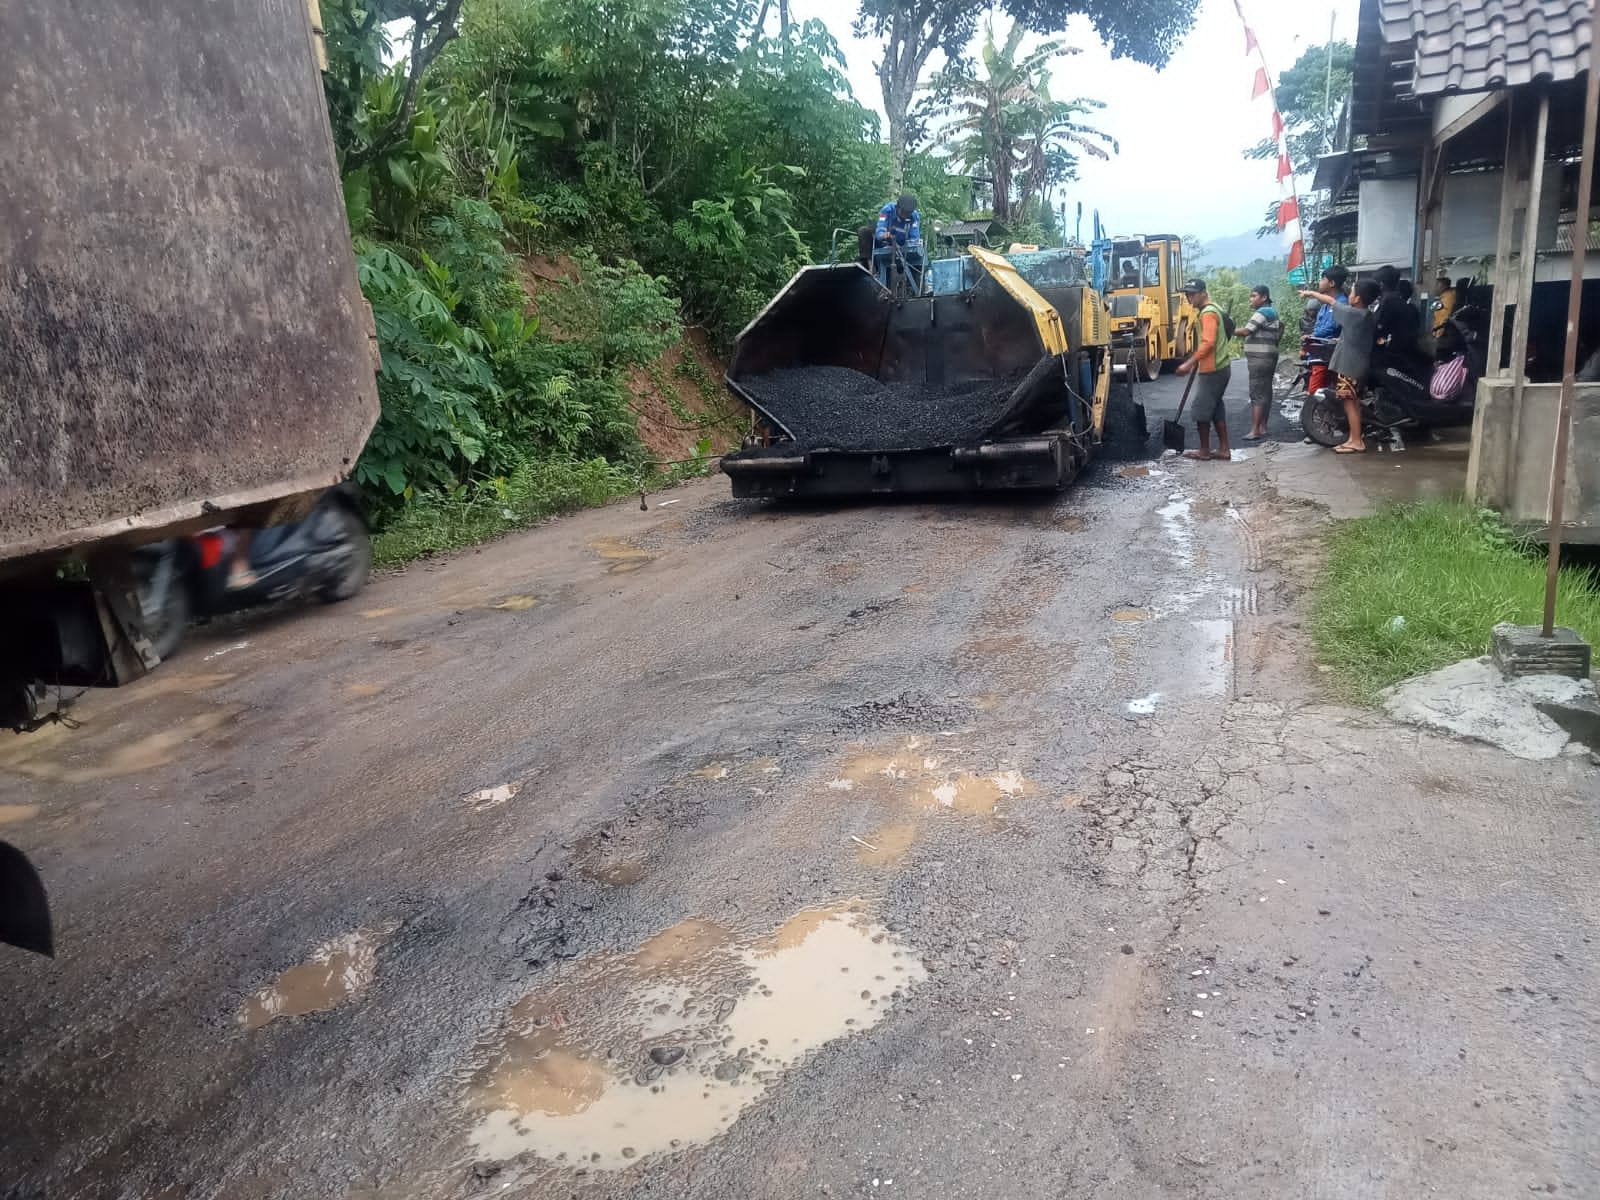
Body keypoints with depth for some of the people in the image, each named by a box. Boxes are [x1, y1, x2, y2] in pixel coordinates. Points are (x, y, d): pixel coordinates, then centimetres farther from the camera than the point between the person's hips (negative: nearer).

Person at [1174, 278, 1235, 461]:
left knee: (1201, 409, -3)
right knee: (1216, 408, 12)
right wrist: (1195, 362, 22)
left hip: (1212, 369, -10)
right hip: (1219, 367, 10)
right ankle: (1223, 449, 14)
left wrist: (1189, 363, -26)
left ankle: (1204, 451, 3)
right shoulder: (1212, 310, 16)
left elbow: (1208, 343, -25)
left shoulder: (1208, 313, -15)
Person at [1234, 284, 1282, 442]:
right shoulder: (1271, 312, 20)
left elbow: (1246, 331, -19)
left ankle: (1255, 431, -15)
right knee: (1265, 392, 10)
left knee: (1257, 394, -12)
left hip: (1260, 358, -11)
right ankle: (1263, 427, 14)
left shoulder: (1262, 313, -12)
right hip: (1267, 357, 11)